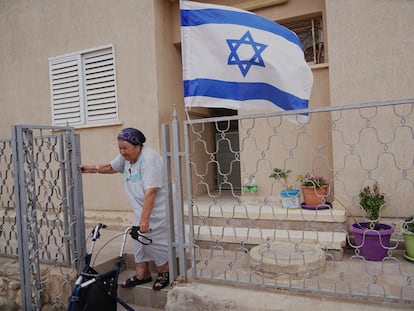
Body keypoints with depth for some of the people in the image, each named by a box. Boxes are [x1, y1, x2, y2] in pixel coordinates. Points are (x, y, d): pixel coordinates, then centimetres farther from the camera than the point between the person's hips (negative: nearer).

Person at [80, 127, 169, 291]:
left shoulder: (149, 159, -26)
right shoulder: (126, 157, 2)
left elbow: (151, 192, -31)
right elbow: (111, 167, 24)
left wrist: (144, 219, -33)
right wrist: (90, 168, 16)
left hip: (157, 209, -9)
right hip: (140, 208, 9)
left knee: (155, 240, -3)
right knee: (139, 240, 11)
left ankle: (164, 273, 19)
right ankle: (142, 274, 26)